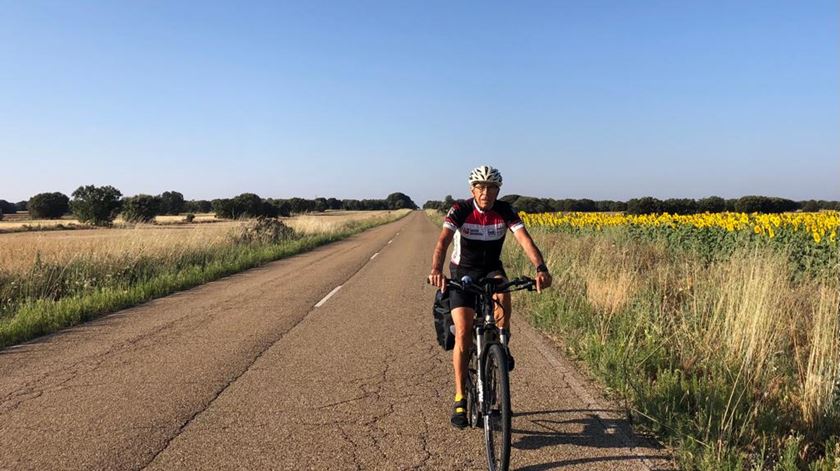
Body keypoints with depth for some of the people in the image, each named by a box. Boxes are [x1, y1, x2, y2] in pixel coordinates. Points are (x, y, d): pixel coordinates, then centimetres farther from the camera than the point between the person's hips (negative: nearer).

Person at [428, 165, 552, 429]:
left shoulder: (505, 211, -15)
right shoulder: (460, 211, -21)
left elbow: (525, 240, -28)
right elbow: (442, 242, -35)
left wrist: (540, 268, -47)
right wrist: (436, 271, -55)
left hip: (491, 270, 2)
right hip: (462, 273, -1)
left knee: (501, 287, -36)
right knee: (463, 333, -13)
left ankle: (502, 345, -12)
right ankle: (460, 400, -2)